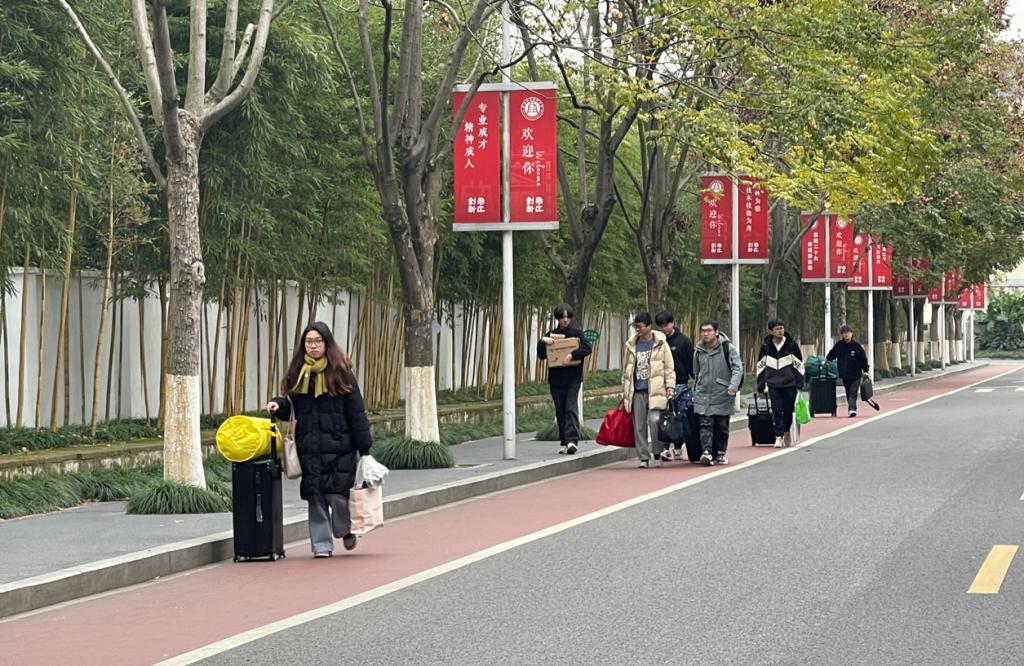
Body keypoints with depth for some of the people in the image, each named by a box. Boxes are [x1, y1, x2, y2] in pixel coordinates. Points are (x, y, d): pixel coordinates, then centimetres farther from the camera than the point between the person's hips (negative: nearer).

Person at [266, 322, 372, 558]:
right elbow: (291, 406, 18)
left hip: (338, 444, -3)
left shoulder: (340, 372, -1)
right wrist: (278, 406, -6)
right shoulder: (297, 373, 10)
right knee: (315, 496, 2)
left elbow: (356, 411, -1)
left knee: (338, 494, -6)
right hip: (309, 446, 3)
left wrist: (364, 447, -3)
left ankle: (345, 530, 23)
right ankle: (322, 545, 10)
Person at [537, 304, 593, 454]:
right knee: (560, 412, 6)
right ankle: (564, 442, 13)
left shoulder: (577, 333, 4)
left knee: (571, 409, -14)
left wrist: (572, 355, -23)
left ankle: (572, 440, -22)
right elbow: (541, 355, 7)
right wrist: (542, 341, -10)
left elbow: (587, 348, -10)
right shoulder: (550, 335, 10)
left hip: (573, 378, -3)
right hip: (556, 379, 3)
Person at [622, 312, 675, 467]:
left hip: (655, 390, -4)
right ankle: (643, 457, 10)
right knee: (639, 426, 2)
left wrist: (670, 387, -5)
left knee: (654, 420, -17)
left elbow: (669, 367, 4)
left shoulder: (660, 344, 3)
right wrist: (625, 390, 16)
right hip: (637, 392, 4)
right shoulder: (631, 345, 13)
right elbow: (626, 369, 19)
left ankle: (657, 453, 0)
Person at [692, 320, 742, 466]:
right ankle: (706, 452, -18)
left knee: (722, 426, 6)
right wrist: (695, 391, 19)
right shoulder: (699, 351, 9)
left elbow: (738, 368, -9)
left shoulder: (728, 348, -4)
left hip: (723, 395, -2)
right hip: (703, 395, 2)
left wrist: (733, 386, -22)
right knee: (705, 424, -10)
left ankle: (720, 453, 18)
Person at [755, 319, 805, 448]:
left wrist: (799, 384, -1)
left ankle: (786, 431, 29)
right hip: (773, 385, 0)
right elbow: (760, 367, 11)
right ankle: (779, 436, -5)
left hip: (790, 384, 0)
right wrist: (760, 387, 9)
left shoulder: (792, 345, -1)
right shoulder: (766, 347, 3)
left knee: (788, 410, 6)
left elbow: (799, 365, 4)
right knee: (776, 411, -7)